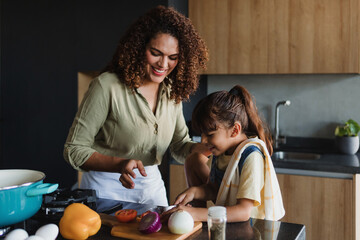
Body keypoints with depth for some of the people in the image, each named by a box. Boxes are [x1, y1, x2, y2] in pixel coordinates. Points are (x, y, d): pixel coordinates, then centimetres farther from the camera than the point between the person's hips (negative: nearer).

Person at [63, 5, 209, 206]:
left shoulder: (172, 92, -2)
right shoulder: (108, 86, -20)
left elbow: (180, 147, 7)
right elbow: (74, 150, -17)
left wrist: (210, 148, -14)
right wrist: (120, 164, -31)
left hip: (152, 184, 6)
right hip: (107, 187, -5)